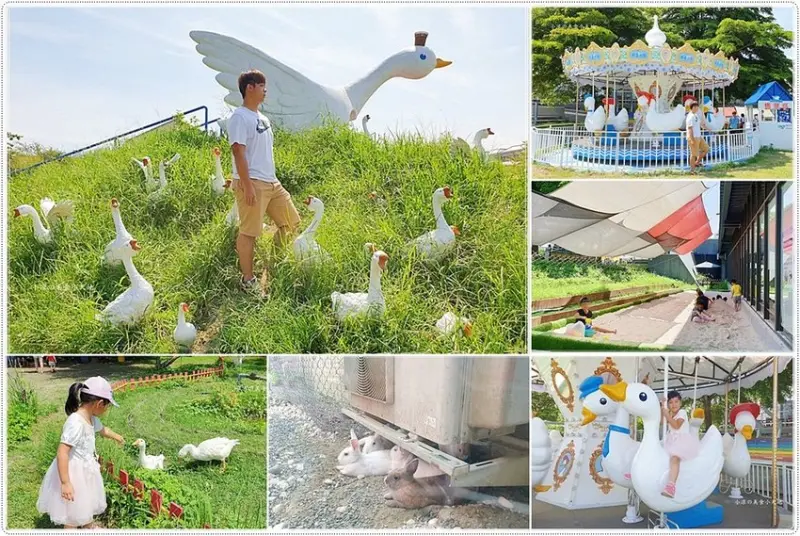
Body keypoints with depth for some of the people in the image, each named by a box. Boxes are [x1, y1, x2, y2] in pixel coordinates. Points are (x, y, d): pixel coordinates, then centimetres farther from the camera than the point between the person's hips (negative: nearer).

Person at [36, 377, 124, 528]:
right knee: (74, 511, 8)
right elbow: (62, 453, -32)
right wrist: (65, 483, -32)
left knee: (87, 501, 30)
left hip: (85, 469, 10)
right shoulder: (76, 423, -31)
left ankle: (90, 526, 52)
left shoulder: (91, 418, -1)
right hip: (73, 471, -10)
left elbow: (102, 430, 23)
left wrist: (116, 436, 43)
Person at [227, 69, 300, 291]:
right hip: (252, 183, -10)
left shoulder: (262, 118, 17)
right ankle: (248, 279, 6)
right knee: (249, 231, -3)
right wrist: (247, 185, -21)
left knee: (291, 222, 12)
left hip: (271, 182, 10)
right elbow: (238, 152, -17)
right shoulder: (240, 118, -11)